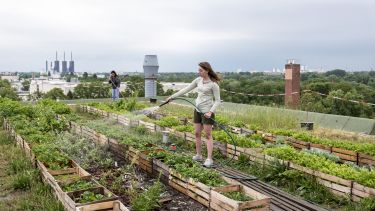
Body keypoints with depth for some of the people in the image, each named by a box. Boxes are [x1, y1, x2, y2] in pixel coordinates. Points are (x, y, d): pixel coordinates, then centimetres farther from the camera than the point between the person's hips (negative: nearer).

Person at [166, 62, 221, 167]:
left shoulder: (213, 84, -13)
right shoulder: (198, 80, 5)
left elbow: (217, 100, -10)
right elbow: (186, 89, 9)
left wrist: (211, 112, -23)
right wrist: (172, 96, 7)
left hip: (207, 112, -7)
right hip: (197, 110, 7)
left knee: (208, 135, -2)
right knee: (197, 134, 12)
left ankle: (209, 159, 3)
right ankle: (198, 155, 24)